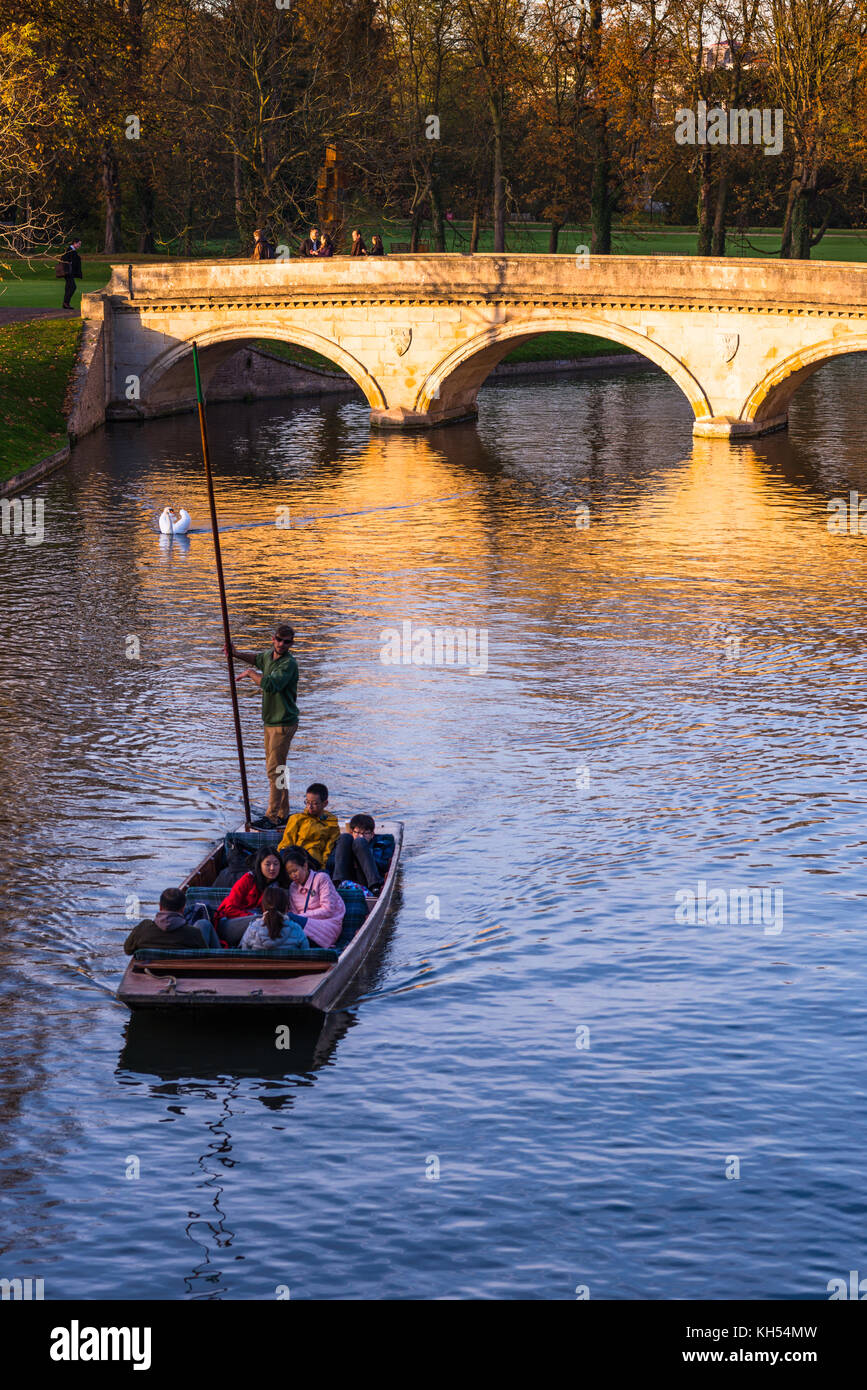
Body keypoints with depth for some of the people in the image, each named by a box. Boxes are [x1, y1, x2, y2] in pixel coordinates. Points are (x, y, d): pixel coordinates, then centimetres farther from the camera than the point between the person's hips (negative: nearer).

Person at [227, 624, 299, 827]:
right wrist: (237, 654, 15)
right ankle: (283, 815, 23)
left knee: (275, 770, -10)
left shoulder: (289, 664, -20)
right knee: (275, 768, 14)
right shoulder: (269, 656, 8)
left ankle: (273, 817, -7)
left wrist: (251, 673, -19)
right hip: (270, 722, 9)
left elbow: (270, 685, -35)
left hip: (284, 724, -9)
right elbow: (257, 659, 33)